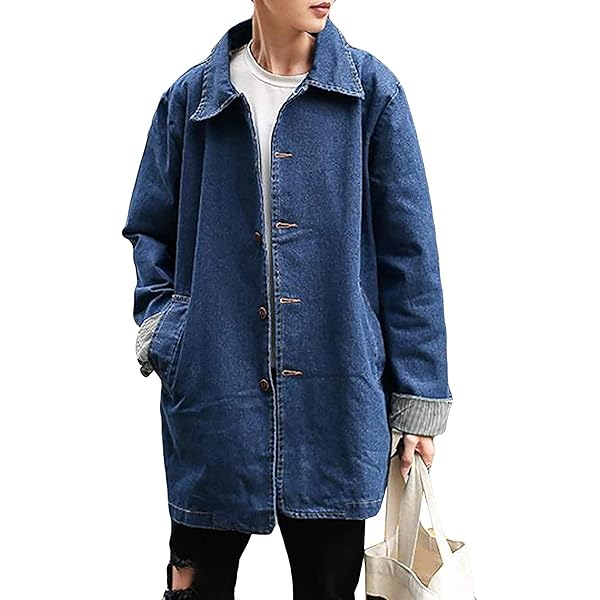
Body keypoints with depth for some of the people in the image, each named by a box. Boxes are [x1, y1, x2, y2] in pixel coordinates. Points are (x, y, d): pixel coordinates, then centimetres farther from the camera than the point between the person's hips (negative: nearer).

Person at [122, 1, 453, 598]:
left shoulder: (371, 91, 0)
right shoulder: (192, 98, 3)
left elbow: (408, 252, -1)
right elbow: (150, 231, 14)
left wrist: (419, 401, -2)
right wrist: (163, 329, -4)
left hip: (335, 400, 0)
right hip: (214, 401, 1)